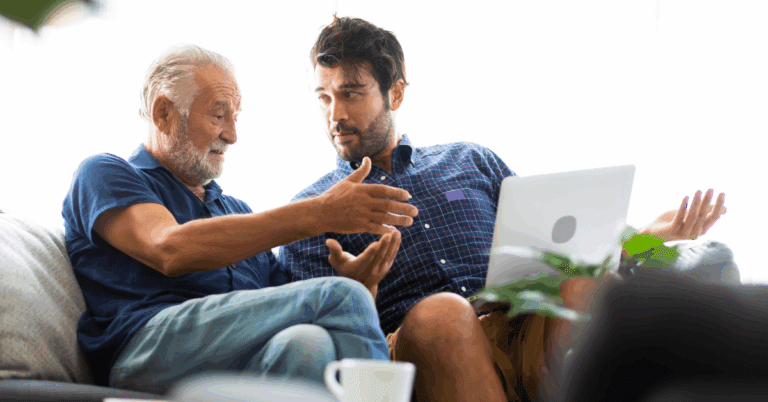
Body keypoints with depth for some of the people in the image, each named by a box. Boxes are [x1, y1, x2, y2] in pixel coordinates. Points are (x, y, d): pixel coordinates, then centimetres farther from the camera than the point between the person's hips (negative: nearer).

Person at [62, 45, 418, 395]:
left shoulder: (237, 210, 34)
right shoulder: (102, 175, 13)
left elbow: (287, 310, 26)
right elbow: (171, 251, -9)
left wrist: (352, 281, 3)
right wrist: (319, 214, -12)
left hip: (253, 362, 5)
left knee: (306, 345, -33)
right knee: (339, 298, -25)